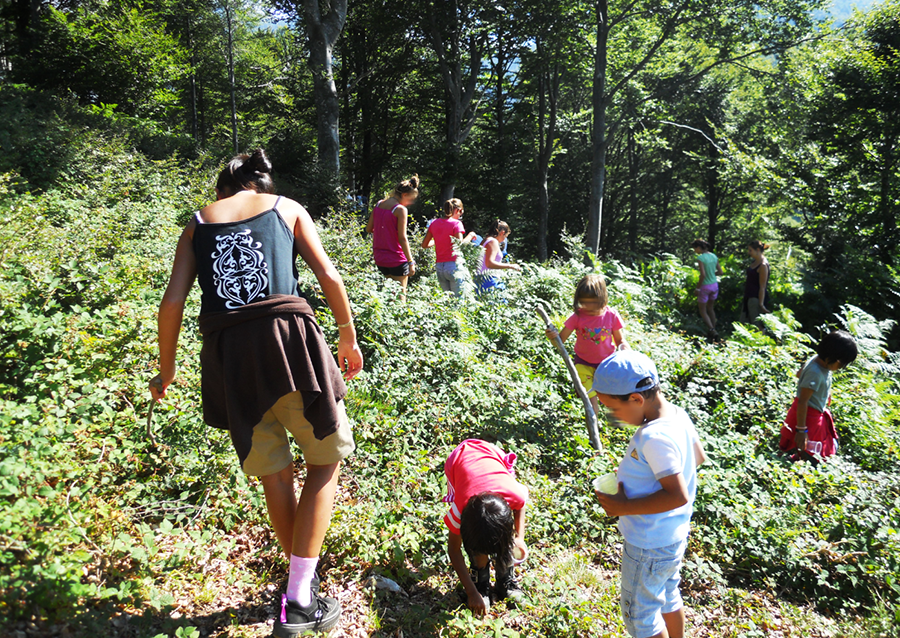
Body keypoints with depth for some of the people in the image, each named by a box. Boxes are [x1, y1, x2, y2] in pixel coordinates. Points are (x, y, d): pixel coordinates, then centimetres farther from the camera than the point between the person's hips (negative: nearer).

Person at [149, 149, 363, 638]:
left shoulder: (198, 222, 20)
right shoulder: (287, 208, 17)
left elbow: (173, 301, 10)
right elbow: (329, 277, 9)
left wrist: (166, 369, 21)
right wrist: (348, 339, 20)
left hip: (226, 352, 3)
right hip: (287, 336, -2)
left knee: (273, 471, 17)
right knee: (326, 459, 11)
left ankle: (303, 574, 31)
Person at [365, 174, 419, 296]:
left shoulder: (378, 205, 6)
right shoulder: (401, 209, -15)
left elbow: (368, 229, 11)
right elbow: (402, 238, -18)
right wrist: (411, 261, -14)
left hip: (379, 258, 7)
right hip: (396, 259, -7)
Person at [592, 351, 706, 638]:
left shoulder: (654, 437, -34)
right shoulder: (678, 414, -6)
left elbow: (678, 495, -35)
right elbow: (698, 455, 10)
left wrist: (625, 506, -27)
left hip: (649, 545, -9)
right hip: (673, 536, 9)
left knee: (639, 613, 13)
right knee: (667, 595, 30)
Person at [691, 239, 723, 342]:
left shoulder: (700, 258, -18)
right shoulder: (714, 256, 2)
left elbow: (703, 275, -24)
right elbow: (720, 272, 6)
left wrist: (698, 288, -15)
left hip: (705, 287, -7)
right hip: (714, 285, 7)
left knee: (703, 311, 7)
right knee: (710, 308, 21)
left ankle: (713, 331, -6)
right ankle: (713, 331, 28)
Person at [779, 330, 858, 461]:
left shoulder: (819, 360, -7)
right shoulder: (815, 374, -33)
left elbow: (799, 373, 13)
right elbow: (802, 402, -30)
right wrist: (801, 430, -27)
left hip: (818, 413, 10)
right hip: (807, 415, -10)